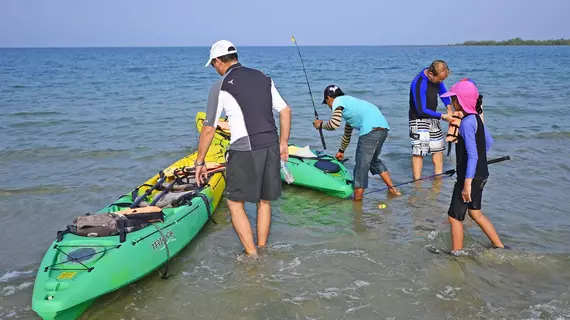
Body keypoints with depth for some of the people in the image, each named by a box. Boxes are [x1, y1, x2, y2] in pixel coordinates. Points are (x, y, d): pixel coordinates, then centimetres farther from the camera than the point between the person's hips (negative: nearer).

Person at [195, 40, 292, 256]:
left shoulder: (220, 87, -3)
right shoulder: (263, 78, 13)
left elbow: (208, 129, -1)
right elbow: (285, 110, 12)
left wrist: (199, 162, 8)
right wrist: (283, 143, 18)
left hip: (244, 151, -6)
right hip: (271, 146, 6)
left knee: (235, 203, 7)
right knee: (264, 201, 17)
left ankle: (252, 256, 4)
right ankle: (262, 250, 25)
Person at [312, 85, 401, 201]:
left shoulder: (338, 101, 6)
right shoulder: (348, 101, 33)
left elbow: (334, 124, -11)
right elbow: (347, 132, 42)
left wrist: (321, 125, 10)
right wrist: (341, 150, 52)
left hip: (371, 129, -9)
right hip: (383, 128, 9)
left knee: (362, 164, -2)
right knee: (374, 160, 27)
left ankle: (357, 198, 2)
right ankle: (392, 188, 30)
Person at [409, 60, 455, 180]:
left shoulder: (436, 76, -5)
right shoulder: (418, 84, -28)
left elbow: (442, 91, 15)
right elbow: (422, 110, -26)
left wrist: (449, 107, 0)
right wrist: (443, 116, -21)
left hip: (433, 118, 9)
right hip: (419, 120, -8)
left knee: (438, 148, 13)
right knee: (418, 152, -10)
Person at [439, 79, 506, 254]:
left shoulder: (466, 123, -23)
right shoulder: (476, 118, 6)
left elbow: (472, 155, -27)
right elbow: (489, 141, 19)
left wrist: (467, 184, -27)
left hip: (471, 177, -10)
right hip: (480, 174, 10)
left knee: (454, 217, 2)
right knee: (475, 212, 24)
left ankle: (456, 254, 13)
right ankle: (500, 247, 32)